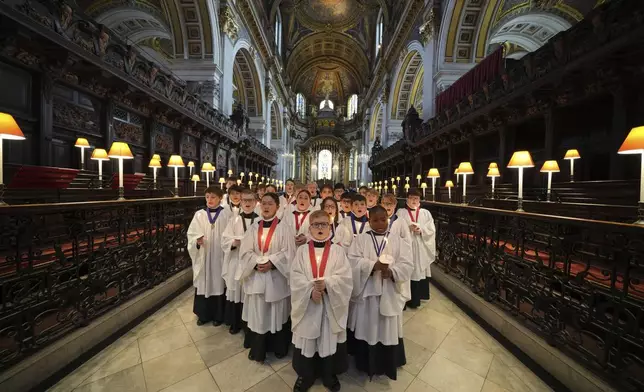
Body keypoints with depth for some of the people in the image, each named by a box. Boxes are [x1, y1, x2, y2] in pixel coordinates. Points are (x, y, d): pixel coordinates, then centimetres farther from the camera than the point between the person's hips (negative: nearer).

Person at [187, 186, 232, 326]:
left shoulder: (226, 214, -5)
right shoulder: (199, 214, 1)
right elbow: (191, 233, 1)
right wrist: (197, 240, -18)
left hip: (220, 256, -2)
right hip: (203, 256, 2)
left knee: (219, 284, 9)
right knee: (203, 284, 12)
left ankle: (218, 315, 28)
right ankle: (203, 314, 33)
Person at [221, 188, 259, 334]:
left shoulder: (260, 221, -3)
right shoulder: (234, 219, 1)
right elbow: (224, 240, -1)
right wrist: (235, 242, -19)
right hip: (236, 261, 1)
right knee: (236, 291, 11)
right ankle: (235, 322, 32)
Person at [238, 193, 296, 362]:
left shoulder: (283, 228, -7)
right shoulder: (254, 228, 3)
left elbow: (288, 252, -10)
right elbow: (245, 251, 0)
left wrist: (271, 263, -20)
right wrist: (256, 263, -15)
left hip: (276, 277, -2)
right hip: (256, 276, 3)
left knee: (277, 312, 11)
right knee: (257, 312, 13)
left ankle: (279, 347, 34)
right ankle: (257, 348, 35)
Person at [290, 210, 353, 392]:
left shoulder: (337, 251, -3)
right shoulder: (302, 251, -2)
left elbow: (345, 277, -10)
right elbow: (295, 277, -8)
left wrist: (327, 284, -23)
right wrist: (310, 290, -21)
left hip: (331, 304, 0)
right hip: (306, 304, 1)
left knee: (330, 339, 13)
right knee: (307, 340, 14)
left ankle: (330, 375, 41)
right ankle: (305, 375, 41)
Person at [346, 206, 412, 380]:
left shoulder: (398, 241, 2)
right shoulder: (360, 239, -2)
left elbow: (407, 265, -5)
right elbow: (353, 261, -13)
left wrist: (391, 271, -23)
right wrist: (373, 265, -25)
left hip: (389, 294, 1)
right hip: (366, 292, -1)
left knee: (388, 329, 14)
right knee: (366, 328, 12)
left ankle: (388, 364, 38)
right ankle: (366, 363, 35)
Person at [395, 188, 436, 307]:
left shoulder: (426, 213, 9)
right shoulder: (400, 212, 3)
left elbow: (431, 230, 3)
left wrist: (421, 230, -14)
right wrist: (409, 228, -19)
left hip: (421, 248, 2)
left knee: (419, 272, 7)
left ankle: (415, 298, 23)